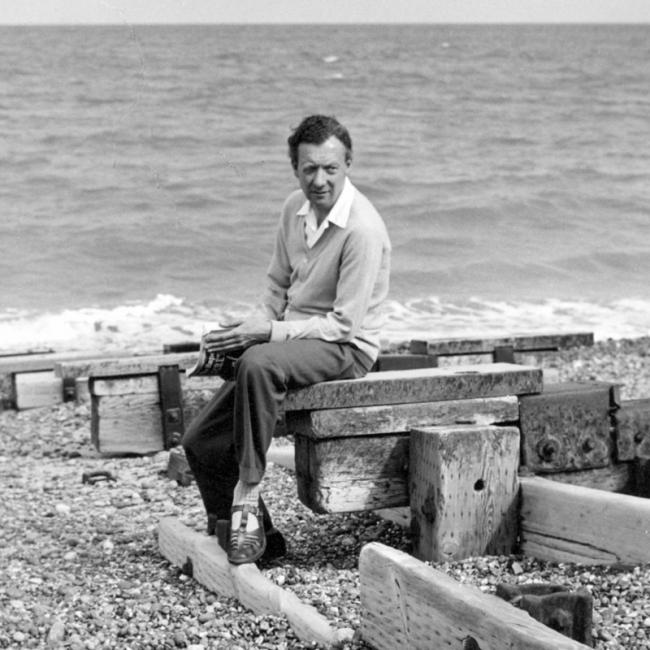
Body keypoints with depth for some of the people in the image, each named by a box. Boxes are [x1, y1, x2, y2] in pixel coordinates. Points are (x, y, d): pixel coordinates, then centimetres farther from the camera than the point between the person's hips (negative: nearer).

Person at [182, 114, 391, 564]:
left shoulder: (362, 229, -20)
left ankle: (247, 495, -31)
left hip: (346, 349, -8)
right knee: (201, 442, -2)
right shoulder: (296, 209, 5)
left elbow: (344, 324, -20)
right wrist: (244, 332, -1)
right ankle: (256, 538, 13)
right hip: (292, 341, 8)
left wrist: (267, 333, -22)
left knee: (258, 364, -39)